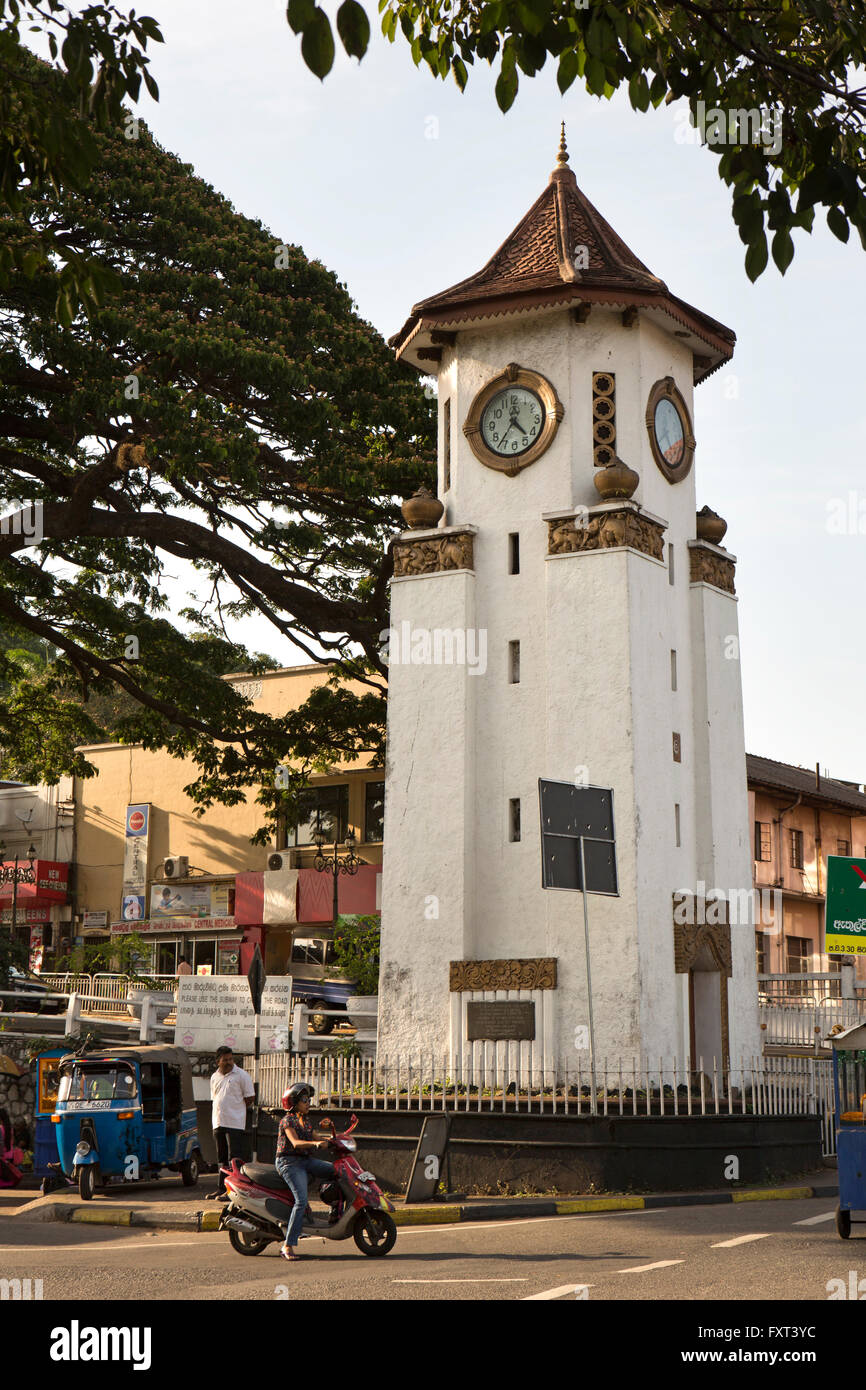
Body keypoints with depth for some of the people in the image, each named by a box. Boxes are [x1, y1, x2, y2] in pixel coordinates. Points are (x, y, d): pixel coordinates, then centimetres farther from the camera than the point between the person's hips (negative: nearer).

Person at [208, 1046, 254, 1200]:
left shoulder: (241, 1075, -4)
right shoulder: (215, 1077, 14)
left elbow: (249, 1098, -2)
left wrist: (237, 1111, 0)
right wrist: (219, 1114, 13)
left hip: (235, 1124, -6)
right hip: (218, 1123, 6)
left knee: (235, 1160, -8)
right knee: (222, 1159, 14)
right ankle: (221, 1188, 22)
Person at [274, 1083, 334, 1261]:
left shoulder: (305, 1122, 18)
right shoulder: (288, 1120, -8)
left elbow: (318, 1140, 20)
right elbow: (295, 1142, -24)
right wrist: (315, 1143, -39)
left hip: (306, 1161, 8)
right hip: (290, 1163, -8)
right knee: (301, 1201, -24)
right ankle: (288, 1246, -25)